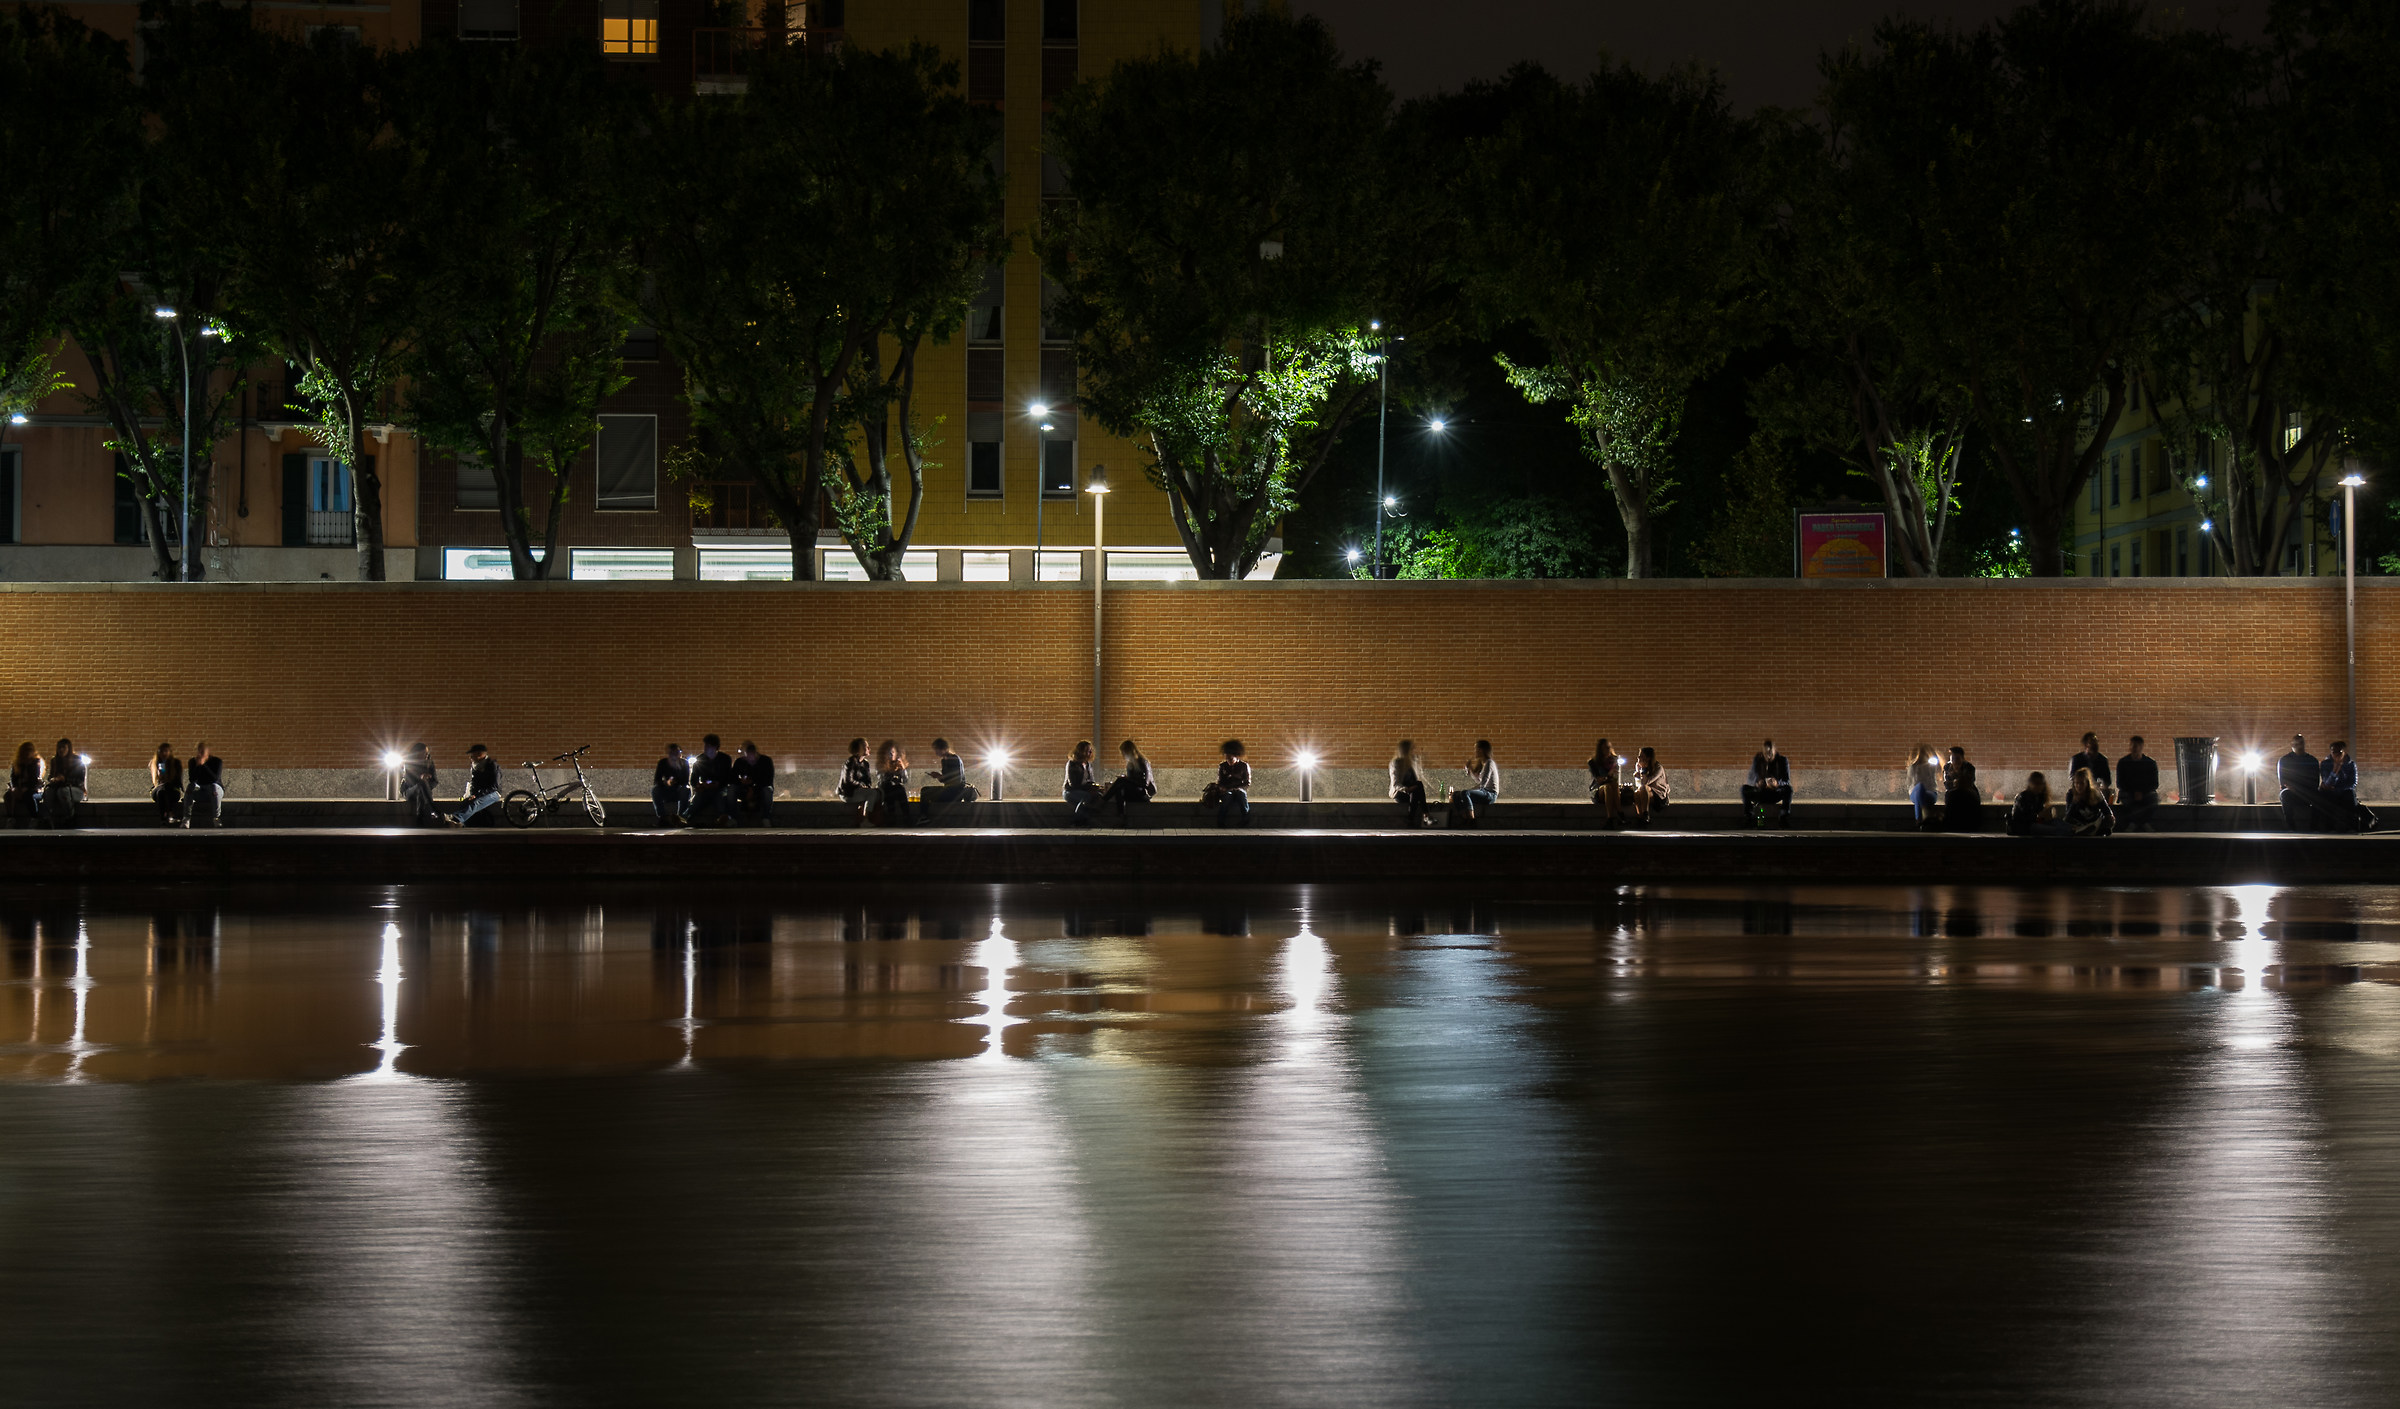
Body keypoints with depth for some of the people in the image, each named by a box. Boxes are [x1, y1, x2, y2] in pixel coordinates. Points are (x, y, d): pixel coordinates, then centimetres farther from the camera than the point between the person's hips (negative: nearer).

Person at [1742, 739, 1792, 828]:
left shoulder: (1782, 760, -7)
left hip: (1776, 794, -1)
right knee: (1744, 788, -27)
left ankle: (1784, 817, -22)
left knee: (1788, 789, -32)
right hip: (1760, 793, 1)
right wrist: (1757, 783, -36)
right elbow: (1751, 778, -10)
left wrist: (1777, 783, -40)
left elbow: (1787, 781, -15)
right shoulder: (1757, 760, -3)